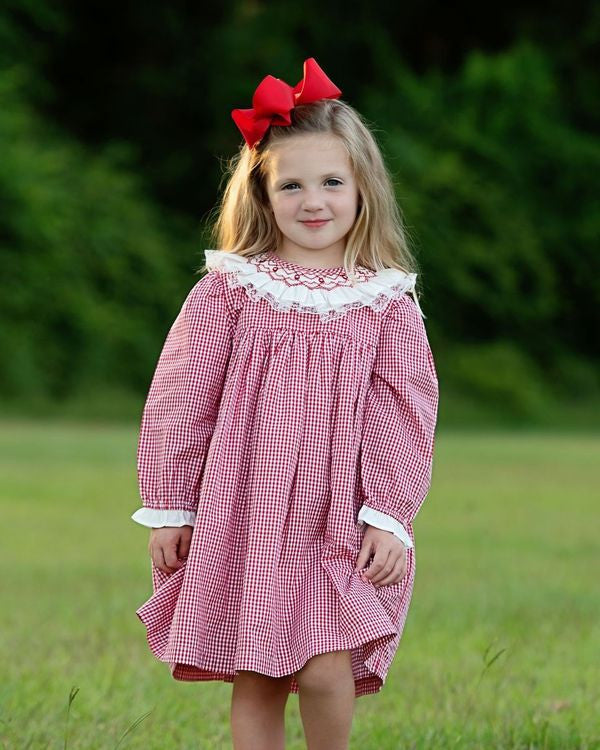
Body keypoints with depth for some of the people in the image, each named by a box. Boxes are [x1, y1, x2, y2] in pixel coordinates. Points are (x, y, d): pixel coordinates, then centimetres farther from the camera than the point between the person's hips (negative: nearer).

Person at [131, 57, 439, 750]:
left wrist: (389, 516, -7)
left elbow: (404, 416, 1)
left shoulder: (388, 303, 2)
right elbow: (178, 401, 4)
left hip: (339, 523, -1)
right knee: (254, 682, 5)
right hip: (241, 515, 1)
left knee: (324, 669, -12)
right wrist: (168, 509, 3)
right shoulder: (228, 290, 1)